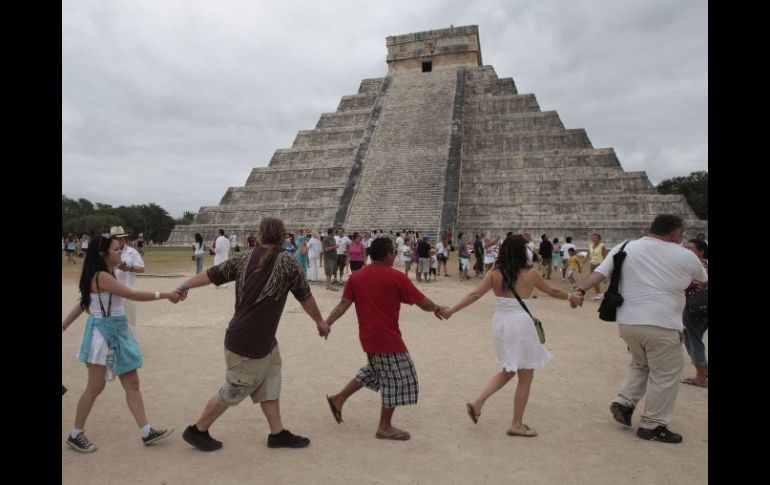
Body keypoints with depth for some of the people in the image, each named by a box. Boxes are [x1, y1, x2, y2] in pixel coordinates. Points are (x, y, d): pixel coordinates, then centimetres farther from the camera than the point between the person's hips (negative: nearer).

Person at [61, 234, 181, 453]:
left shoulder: (107, 276, 10)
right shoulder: (101, 277, -19)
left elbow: (83, 303, 16)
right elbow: (134, 295, -27)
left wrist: (64, 325, 21)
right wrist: (164, 294, -25)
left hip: (117, 333, 9)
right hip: (103, 334, -9)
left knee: (132, 384, 7)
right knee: (95, 387, 4)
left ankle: (147, 432, 12)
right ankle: (75, 435, 24)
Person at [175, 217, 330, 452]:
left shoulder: (243, 258, -1)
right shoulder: (287, 262, -13)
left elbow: (212, 274, 4)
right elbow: (305, 296, -3)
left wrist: (185, 286, 18)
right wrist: (320, 321, 12)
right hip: (248, 343, -6)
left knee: (270, 385, 16)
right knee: (233, 390, 11)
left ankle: (278, 433, 24)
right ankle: (197, 431, 25)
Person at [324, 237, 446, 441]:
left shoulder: (355, 277, 3)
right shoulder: (397, 277, -13)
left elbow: (344, 303, -4)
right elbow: (423, 302, -8)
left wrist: (327, 323, -5)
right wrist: (437, 308, 11)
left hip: (368, 336, 8)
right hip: (388, 338, -7)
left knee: (375, 371, 28)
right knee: (397, 379, 8)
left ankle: (339, 398, 28)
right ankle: (385, 427, 17)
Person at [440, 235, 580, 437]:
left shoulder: (494, 274, -1)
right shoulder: (530, 274, -7)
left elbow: (474, 295, -6)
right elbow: (553, 291, 8)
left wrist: (451, 310, 0)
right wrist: (571, 297, 28)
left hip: (500, 324, 5)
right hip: (520, 325, -5)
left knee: (508, 371, 24)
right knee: (525, 376, 11)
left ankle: (477, 402, 14)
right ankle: (516, 425, 18)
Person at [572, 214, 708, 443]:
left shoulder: (624, 248, 5)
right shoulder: (684, 256, 0)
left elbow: (599, 272, -4)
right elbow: (704, 280, 18)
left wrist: (581, 290, -5)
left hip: (627, 322, 5)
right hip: (661, 326, -5)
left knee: (640, 364, 27)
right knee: (664, 375, 10)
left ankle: (624, 402, 16)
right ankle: (652, 425, 17)